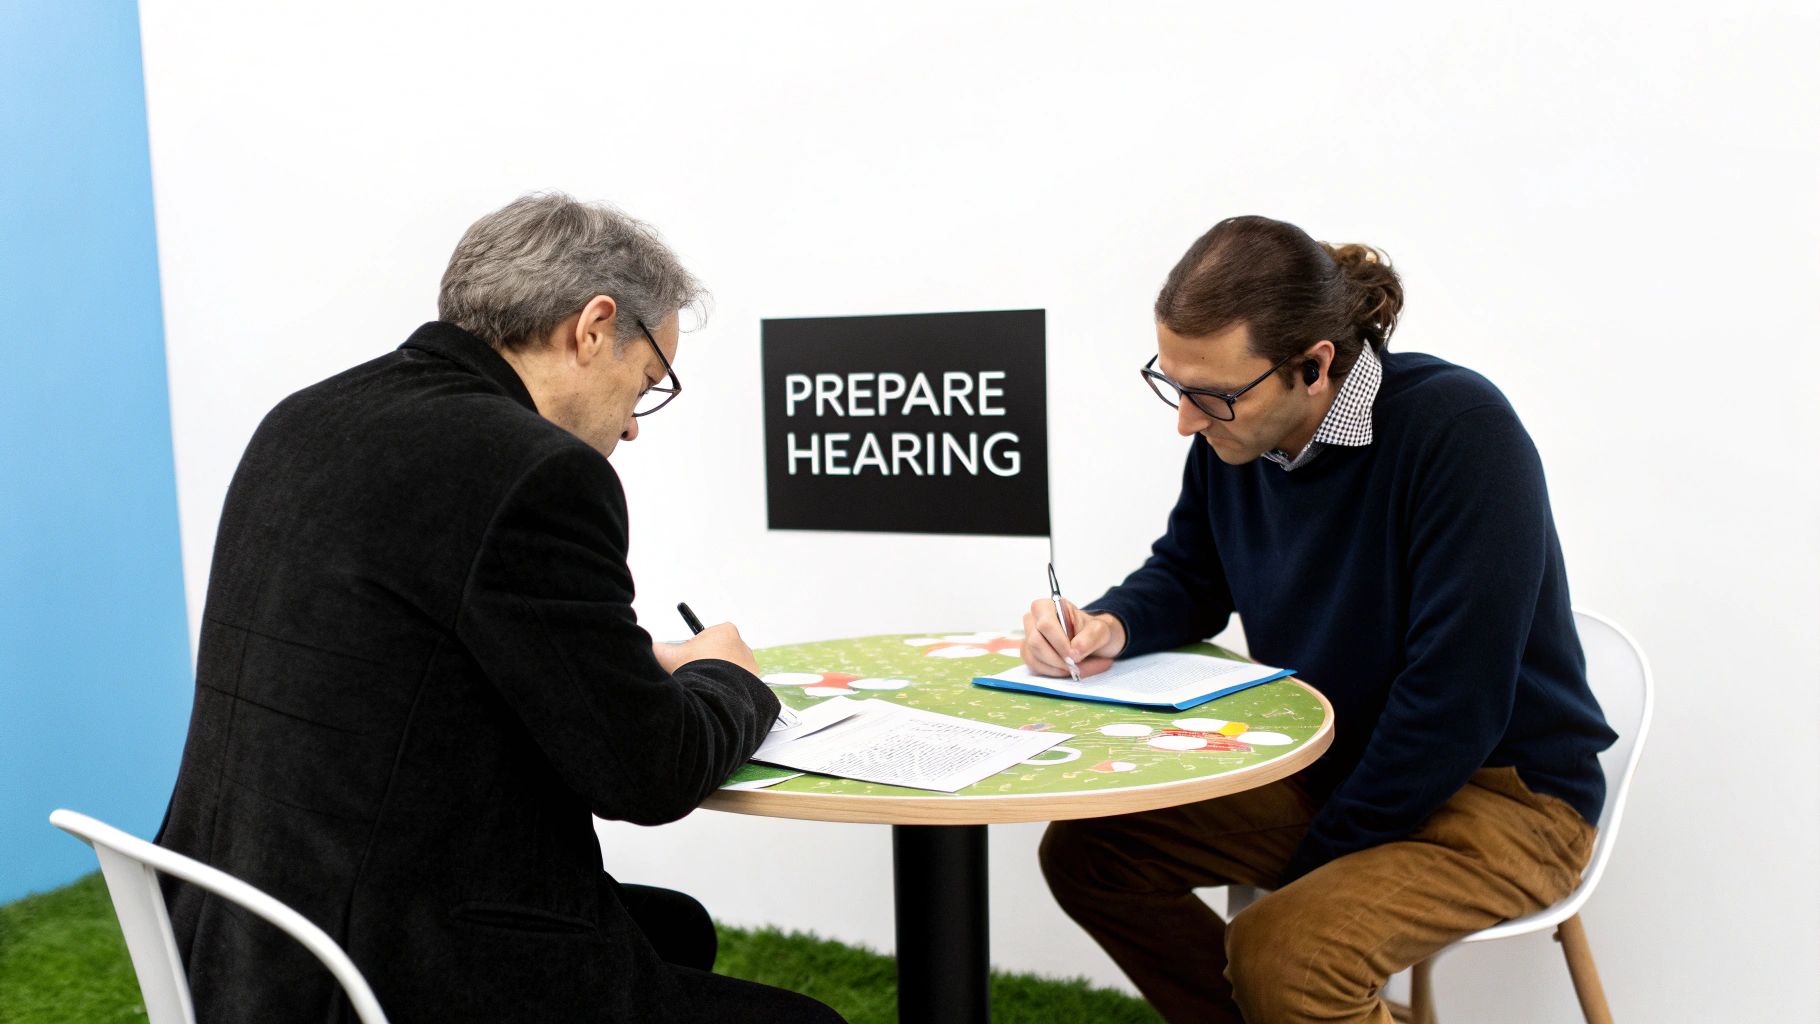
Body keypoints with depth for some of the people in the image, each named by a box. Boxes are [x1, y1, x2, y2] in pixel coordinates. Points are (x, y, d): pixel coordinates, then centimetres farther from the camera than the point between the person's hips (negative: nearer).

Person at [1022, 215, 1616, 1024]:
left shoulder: (1459, 433, -26)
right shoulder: (1233, 433, -6)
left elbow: (1452, 707, -27)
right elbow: (1187, 577, 11)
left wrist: (1314, 867, -20)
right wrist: (1110, 626, -12)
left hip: (1498, 788, -7)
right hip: (1320, 766, 7)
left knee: (1280, 954, -30)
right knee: (1082, 850, -2)